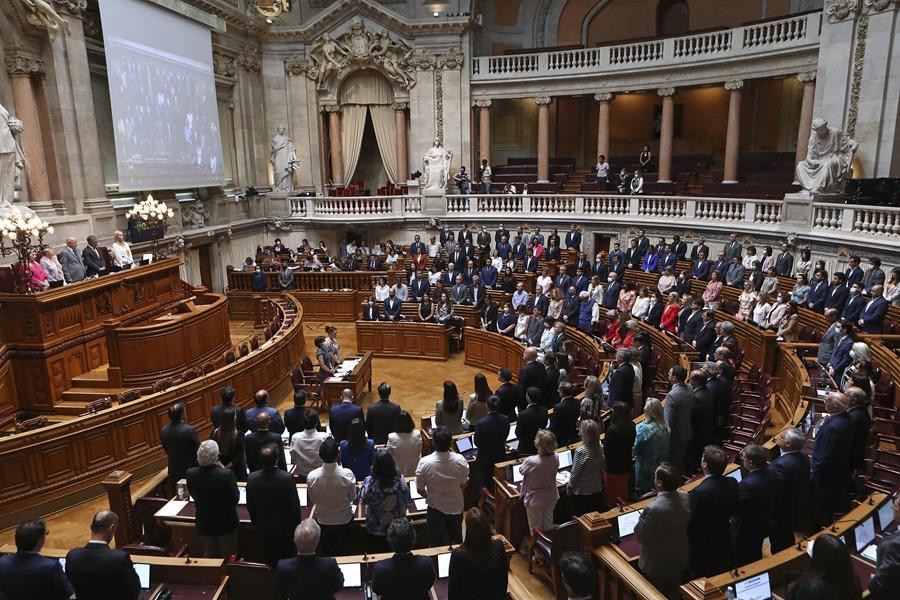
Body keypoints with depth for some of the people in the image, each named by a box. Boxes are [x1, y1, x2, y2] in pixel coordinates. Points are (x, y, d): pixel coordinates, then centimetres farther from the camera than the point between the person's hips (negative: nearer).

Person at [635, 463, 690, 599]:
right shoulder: (686, 498, -17)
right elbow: (685, 523, 2)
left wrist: (642, 518, -7)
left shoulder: (653, 509, -37)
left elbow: (640, 536, -22)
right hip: (679, 560, 6)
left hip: (657, 565, -5)